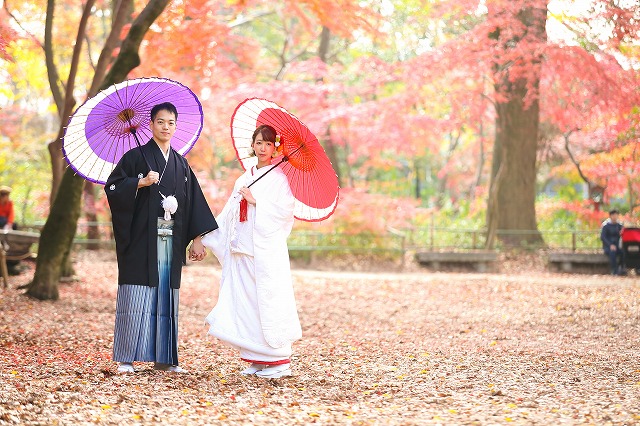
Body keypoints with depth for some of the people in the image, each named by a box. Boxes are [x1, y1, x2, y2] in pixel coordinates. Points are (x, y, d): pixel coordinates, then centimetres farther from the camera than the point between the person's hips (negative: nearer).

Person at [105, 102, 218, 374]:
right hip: (142, 238, -4)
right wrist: (141, 182, -18)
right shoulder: (136, 157, 2)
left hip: (171, 240, 5)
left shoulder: (181, 164, 15)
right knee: (136, 297, -6)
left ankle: (163, 357, 10)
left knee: (166, 297, 5)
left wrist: (197, 238, 8)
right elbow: (112, 186, -5)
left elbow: (193, 203, 14)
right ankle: (126, 358, -2)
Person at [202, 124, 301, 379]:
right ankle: (257, 359, 13)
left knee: (268, 301, -8)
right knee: (245, 303, 5)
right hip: (243, 249, 6)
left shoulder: (279, 178, -1)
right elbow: (228, 216, 17)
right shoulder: (243, 180, 17)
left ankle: (279, 360, -2)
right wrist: (205, 238, 13)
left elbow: (285, 211, -12)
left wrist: (256, 200, -11)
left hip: (267, 250, -6)